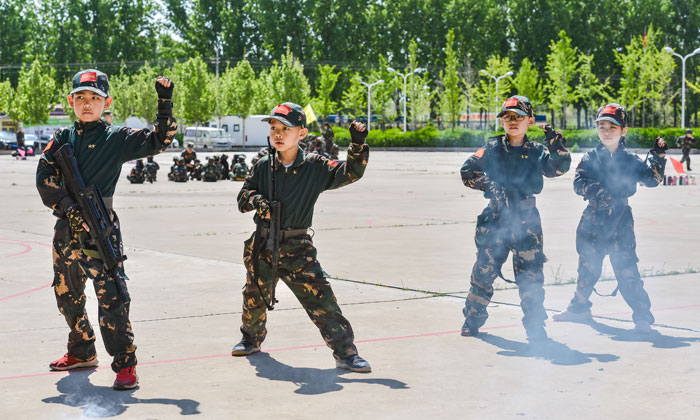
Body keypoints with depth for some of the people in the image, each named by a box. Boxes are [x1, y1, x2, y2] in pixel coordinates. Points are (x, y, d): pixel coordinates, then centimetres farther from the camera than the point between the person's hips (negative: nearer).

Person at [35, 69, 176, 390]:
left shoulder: (117, 138, 1)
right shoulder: (62, 138, 9)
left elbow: (159, 140, -5)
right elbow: (44, 177, 0)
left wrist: (165, 104, -17)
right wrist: (68, 207, -13)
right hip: (66, 228, 5)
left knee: (111, 297, -15)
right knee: (67, 296, 18)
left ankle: (125, 365, -10)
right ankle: (82, 353, 37)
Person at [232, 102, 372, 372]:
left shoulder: (315, 167, -3)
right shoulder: (263, 166, 4)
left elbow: (350, 173, -7)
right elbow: (243, 197, 6)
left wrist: (358, 145, -22)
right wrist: (257, 200, -16)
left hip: (297, 248, -3)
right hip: (262, 246, 3)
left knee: (321, 297, -13)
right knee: (255, 296, 16)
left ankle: (345, 352, -10)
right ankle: (251, 339, 43)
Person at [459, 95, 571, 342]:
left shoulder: (537, 152, 7)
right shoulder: (492, 149, 7)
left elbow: (559, 167, -8)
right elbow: (467, 171, 0)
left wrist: (556, 145, -24)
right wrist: (489, 184, -15)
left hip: (526, 219, 0)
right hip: (495, 217, 1)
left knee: (531, 274, -4)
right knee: (484, 269, 5)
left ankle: (535, 326, 6)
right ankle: (472, 319, 21)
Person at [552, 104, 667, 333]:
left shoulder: (630, 161, 3)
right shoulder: (590, 158, 4)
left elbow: (652, 178, -3)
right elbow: (579, 183, -7)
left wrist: (658, 156, -15)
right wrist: (597, 191, -25)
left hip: (620, 222, -2)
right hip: (593, 221, 2)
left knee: (626, 270, -8)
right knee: (587, 268, 15)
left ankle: (643, 316, 1)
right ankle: (579, 308, 33)